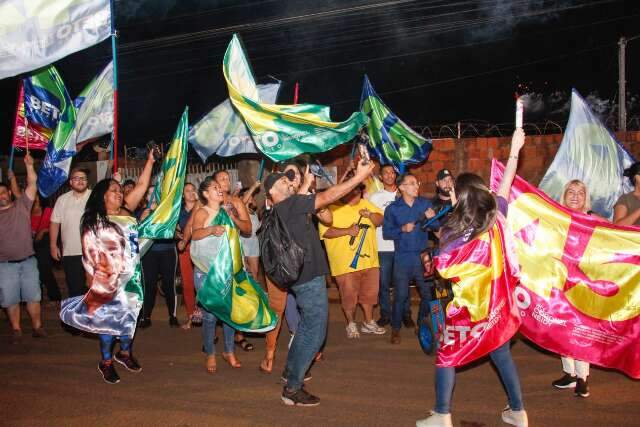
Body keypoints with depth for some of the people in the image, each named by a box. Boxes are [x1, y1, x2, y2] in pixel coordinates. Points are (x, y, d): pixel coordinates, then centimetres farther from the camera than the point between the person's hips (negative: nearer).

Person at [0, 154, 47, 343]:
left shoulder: (22, 205, 2)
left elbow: (32, 184, -5)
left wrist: (29, 165, -15)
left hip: (28, 261, -1)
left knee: (33, 296, 5)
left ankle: (37, 326, 16)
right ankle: (16, 329, 18)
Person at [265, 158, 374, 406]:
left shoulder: (288, 208, 12)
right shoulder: (289, 205, -17)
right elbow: (328, 197, -20)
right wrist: (360, 176, -17)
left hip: (305, 276, 11)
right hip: (310, 278, -11)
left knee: (307, 326, 26)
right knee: (314, 333, -4)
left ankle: (291, 371, 39)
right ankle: (292, 389, 2)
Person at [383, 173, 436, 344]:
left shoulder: (425, 204, 3)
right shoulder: (393, 209, 2)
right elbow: (386, 232, -2)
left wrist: (432, 219, -20)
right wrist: (403, 229, -16)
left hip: (423, 256, 2)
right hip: (403, 258, -1)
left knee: (428, 293, 7)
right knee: (400, 295, 3)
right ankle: (395, 329, 17)